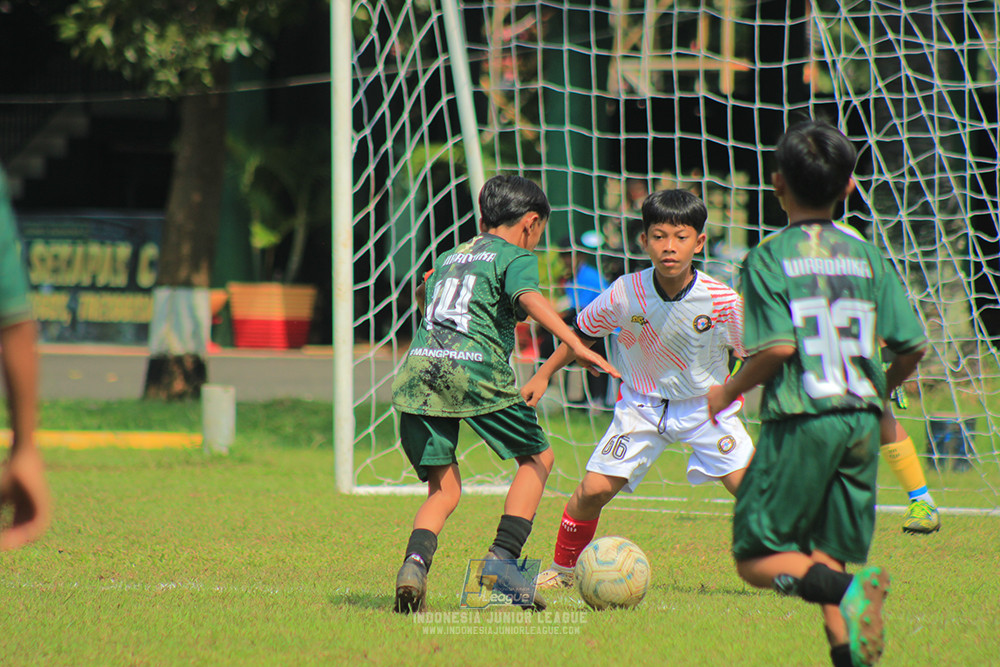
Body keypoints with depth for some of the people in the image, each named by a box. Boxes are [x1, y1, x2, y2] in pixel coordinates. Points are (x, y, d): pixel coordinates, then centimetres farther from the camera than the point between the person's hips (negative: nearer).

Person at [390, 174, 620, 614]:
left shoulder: (448, 259, 28)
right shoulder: (516, 256, 10)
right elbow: (529, 298, -10)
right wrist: (577, 346, -20)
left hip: (419, 365, 5)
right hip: (475, 369, -5)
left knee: (443, 489, 10)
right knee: (536, 459, 15)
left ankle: (415, 561, -18)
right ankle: (503, 558, 1)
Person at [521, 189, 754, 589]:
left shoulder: (722, 301, -21)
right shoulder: (626, 293, -18)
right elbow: (583, 332, 1)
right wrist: (544, 375, 3)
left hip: (706, 405, -1)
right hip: (642, 405, 1)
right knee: (594, 489, -7)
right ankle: (562, 570, 17)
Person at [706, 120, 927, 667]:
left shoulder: (768, 257, -4)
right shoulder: (868, 258, 9)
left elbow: (778, 346, -16)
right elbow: (912, 346, 5)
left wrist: (728, 391, 1)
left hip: (800, 421, -5)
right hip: (861, 422, 5)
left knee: (754, 558, 4)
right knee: (828, 557, 15)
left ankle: (841, 586, -24)